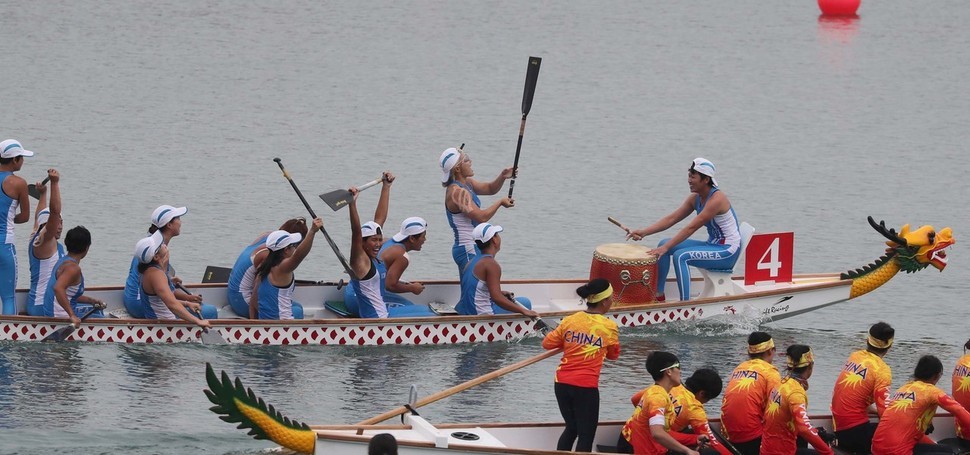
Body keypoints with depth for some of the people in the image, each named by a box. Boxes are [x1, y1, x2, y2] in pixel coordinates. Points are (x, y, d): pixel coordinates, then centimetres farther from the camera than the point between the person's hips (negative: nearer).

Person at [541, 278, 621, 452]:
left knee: (571, 428, 21)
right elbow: (614, 355, 8)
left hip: (562, 384, 5)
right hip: (586, 387, -5)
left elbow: (547, 343, 10)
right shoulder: (609, 327, -6)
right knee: (586, 434, 4)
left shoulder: (569, 320, 2)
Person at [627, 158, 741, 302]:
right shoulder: (695, 198, 5)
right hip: (712, 245, 9)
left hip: (728, 251, -9)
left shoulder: (716, 199, -22)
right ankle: (659, 295, 7)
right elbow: (671, 218, 2)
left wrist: (666, 248, -30)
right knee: (664, 244, 2)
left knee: (680, 256, -27)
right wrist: (644, 232, -10)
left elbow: (691, 228, -27)